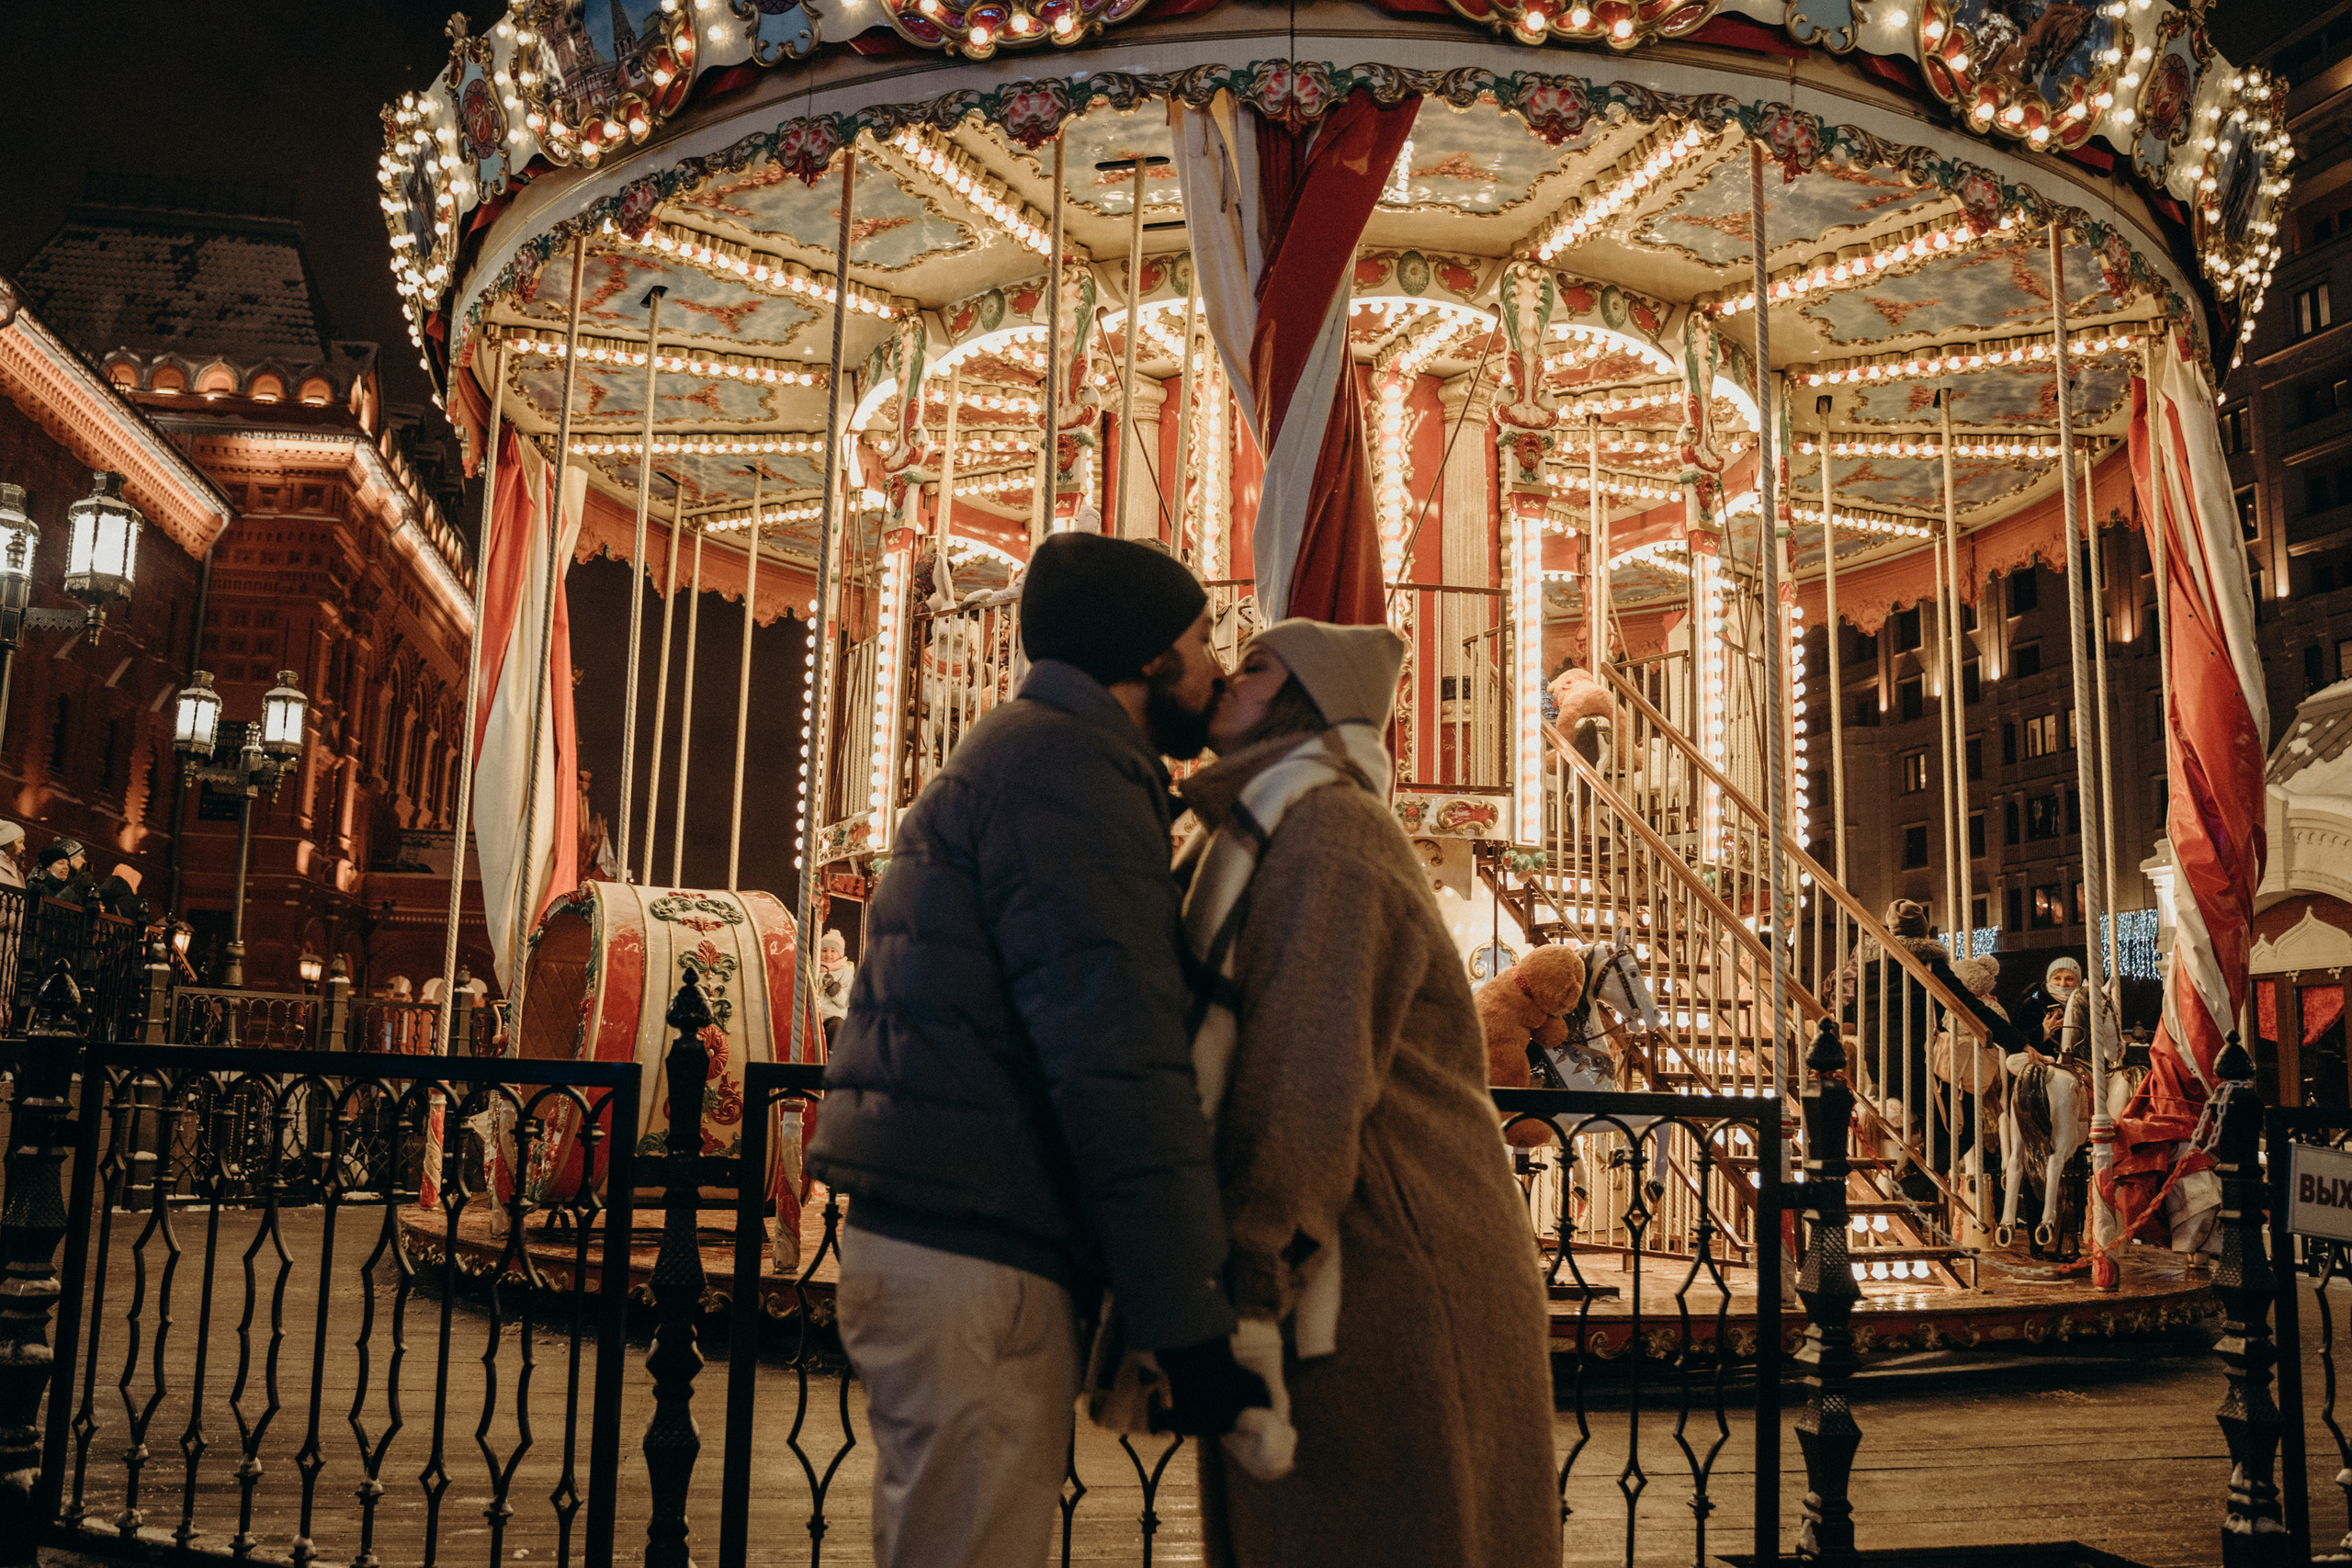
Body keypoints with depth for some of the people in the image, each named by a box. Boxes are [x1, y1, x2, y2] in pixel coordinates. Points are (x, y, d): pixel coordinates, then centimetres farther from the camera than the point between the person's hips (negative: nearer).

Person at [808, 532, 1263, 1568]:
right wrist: (1188, 1326, -18)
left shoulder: (1018, 756, 22)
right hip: (973, 1263, -10)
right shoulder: (1067, 765, -11)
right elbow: (1116, 1061, -20)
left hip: (923, 1242, 10)